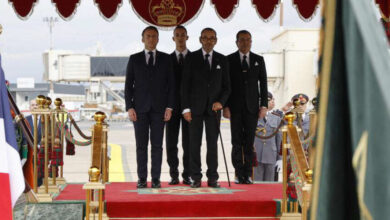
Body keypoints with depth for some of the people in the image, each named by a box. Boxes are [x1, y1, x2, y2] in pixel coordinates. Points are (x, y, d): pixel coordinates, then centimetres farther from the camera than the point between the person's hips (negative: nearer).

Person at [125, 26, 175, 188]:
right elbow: (128, 85, 5)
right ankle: (142, 179, 5)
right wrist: (129, 107, -5)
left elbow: (171, 84, 6)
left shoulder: (165, 59, 9)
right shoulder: (134, 59, 8)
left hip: (158, 108, 0)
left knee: (157, 145, 0)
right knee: (141, 145, 1)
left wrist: (169, 107, -3)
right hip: (140, 108, 0)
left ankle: (156, 179, 3)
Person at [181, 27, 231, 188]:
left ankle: (212, 178, 7)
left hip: (213, 108, 1)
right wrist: (186, 108, -7)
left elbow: (226, 86, 9)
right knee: (194, 143, 0)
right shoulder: (192, 58, 3)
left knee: (213, 143, 2)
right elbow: (185, 85, 0)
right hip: (195, 108, -1)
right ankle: (196, 178, 6)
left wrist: (221, 102, -8)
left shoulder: (222, 60, 8)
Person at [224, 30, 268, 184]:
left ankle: (247, 174, 5)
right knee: (237, 142, -1)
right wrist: (225, 106, -6)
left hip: (252, 107, 1)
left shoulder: (258, 60, 11)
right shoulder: (229, 60, 5)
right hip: (235, 107, -1)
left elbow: (263, 83, 9)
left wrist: (264, 105, 0)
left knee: (249, 142, 1)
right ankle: (239, 174, 4)